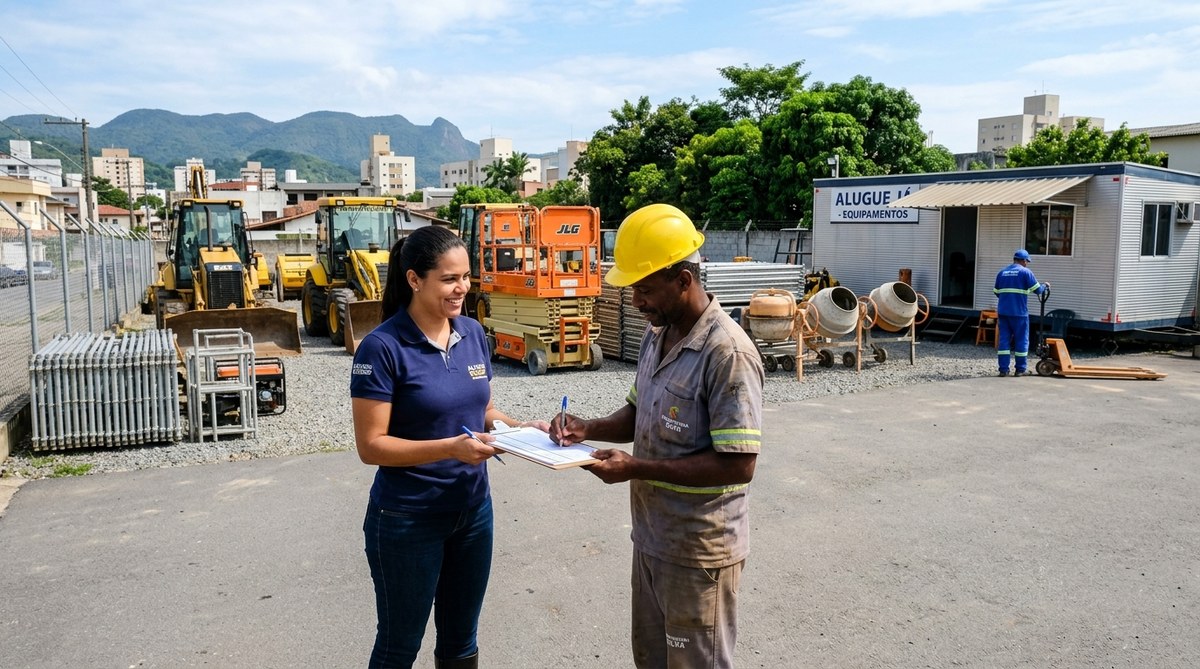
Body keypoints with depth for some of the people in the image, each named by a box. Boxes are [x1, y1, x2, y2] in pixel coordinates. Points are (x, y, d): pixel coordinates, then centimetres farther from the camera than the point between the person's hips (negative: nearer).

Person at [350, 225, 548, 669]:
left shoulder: (473, 333, 0)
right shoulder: (383, 347, -18)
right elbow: (371, 445, -18)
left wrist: (521, 429, -7)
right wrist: (451, 448, -29)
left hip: (473, 509, 6)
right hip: (407, 519, -5)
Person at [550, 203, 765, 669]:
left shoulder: (727, 353, -24)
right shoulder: (656, 336, 4)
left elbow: (738, 465, -26)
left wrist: (636, 468, -25)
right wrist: (590, 429, -4)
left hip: (699, 552, -8)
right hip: (652, 538, 8)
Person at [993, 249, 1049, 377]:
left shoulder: (1002, 272, 12)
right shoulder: (1025, 272, -3)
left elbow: (997, 292, 16)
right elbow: (1037, 289, -4)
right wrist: (1045, 286, 17)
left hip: (1002, 312, 4)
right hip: (1019, 312, -4)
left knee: (1003, 339, 5)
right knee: (1021, 340, 6)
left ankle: (1003, 369, 2)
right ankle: (1020, 369, 9)